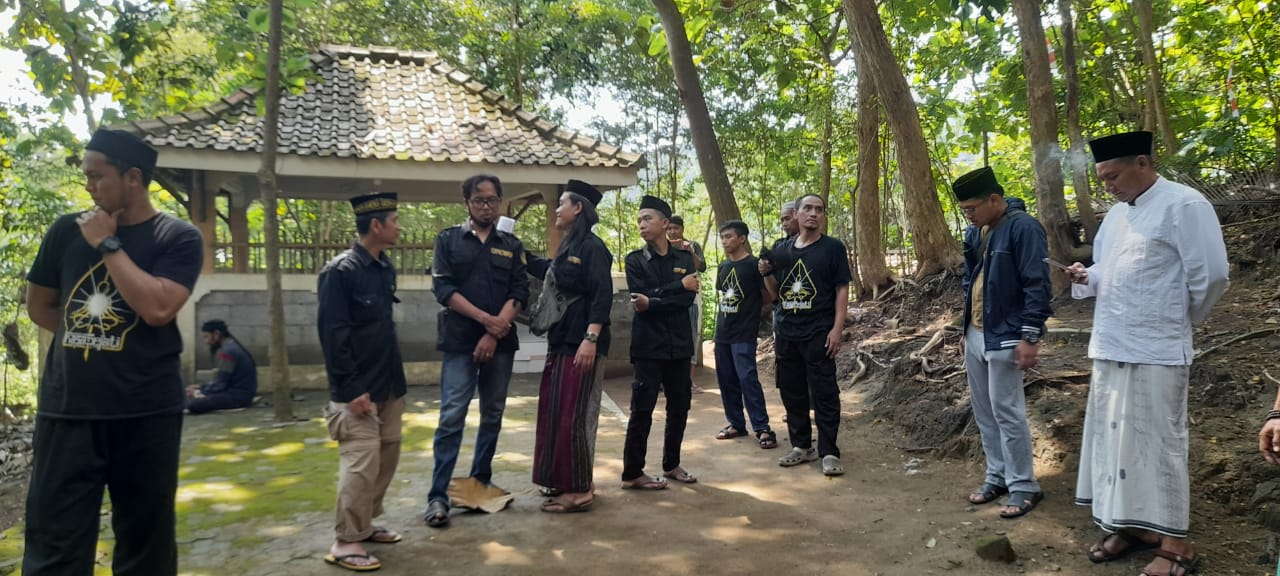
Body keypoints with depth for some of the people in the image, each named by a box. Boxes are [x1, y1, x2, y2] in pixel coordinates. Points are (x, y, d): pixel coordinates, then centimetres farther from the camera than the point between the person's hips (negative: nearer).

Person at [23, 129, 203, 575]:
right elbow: (38, 305, 17)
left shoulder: (178, 238, -3)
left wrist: (108, 244, -12)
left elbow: (157, 308, -18)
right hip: (66, 411, 2)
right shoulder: (67, 231, 7)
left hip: (147, 414, -2)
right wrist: (87, 338, 4)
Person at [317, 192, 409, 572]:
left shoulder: (385, 268, 9)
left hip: (389, 386, 8)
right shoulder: (340, 271, -14)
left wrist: (395, 379, 16)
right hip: (359, 389, -8)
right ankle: (345, 542, 8)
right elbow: (333, 334, -17)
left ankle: (365, 524, 30)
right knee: (361, 465, -5)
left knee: (387, 458, 15)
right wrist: (351, 388, -18)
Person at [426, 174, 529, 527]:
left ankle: (481, 482, 22)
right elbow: (443, 289, -6)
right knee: (451, 417, -8)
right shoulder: (448, 240, 5)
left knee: (493, 415, 9)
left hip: (501, 342, 3)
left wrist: (494, 333, -12)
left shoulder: (511, 245, 11)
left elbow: (519, 293, 2)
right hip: (460, 342, -3)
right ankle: (438, 496, -5)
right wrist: (486, 319, -14)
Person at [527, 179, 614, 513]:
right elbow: (549, 273, 32)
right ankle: (567, 481, 25)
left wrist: (590, 339, -26)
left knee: (573, 414, -5)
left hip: (580, 343, -9)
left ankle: (580, 490, 5)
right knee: (556, 412, 13)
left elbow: (602, 296, -19)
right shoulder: (568, 248, 15)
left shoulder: (592, 246, -11)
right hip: (561, 341, 9)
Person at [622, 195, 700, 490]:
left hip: (678, 344, 3)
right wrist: (679, 285, -13)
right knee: (642, 408, -3)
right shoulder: (635, 260, 2)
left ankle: (671, 464, 26)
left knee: (679, 406, 10)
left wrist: (653, 302, -19)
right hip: (648, 345, -3)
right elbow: (640, 297, -13)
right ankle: (632, 473, 5)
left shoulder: (685, 258, 7)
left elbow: (688, 298, -7)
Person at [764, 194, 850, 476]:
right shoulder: (783, 250, 12)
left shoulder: (833, 248, 0)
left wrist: (837, 328, -13)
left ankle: (828, 452, 4)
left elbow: (842, 290, -4)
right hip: (787, 332, 5)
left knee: (823, 392, -3)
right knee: (791, 390, 11)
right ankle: (802, 446, 24)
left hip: (819, 333, -5)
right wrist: (766, 273, -4)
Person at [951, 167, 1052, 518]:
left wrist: (1030, 337, -19)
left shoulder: (1023, 228, -14)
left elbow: (1037, 285, -17)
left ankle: (1023, 485, 8)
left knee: (1006, 411, -5)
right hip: (975, 335, 8)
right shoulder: (975, 232, 10)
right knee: (984, 412, 12)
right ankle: (998, 476, 23)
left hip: (1005, 337, -8)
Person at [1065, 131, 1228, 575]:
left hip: (1156, 351, -8)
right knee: (1115, 439, 13)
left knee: (1157, 443, -1)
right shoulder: (1117, 214, 14)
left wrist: (1181, 322, 2)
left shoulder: (1184, 206, -12)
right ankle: (1129, 525, 26)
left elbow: (1211, 276, -12)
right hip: (1110, 347, 8)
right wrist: (1084, 278, 1)